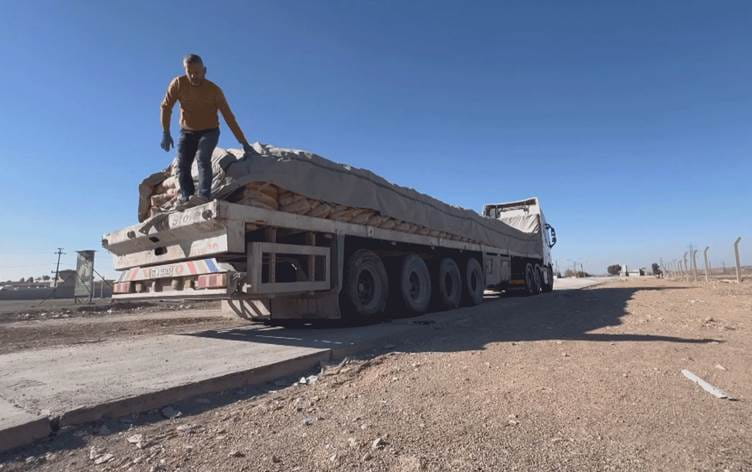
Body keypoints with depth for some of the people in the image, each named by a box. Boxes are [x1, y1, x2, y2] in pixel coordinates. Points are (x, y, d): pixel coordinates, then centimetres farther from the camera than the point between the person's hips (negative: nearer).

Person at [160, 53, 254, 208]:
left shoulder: (214, 90, -15)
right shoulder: (178, 83, -10)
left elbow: (229, 117, -15)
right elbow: (166, 107, -3)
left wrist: (244, 143, -18)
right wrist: (166, 133, -10)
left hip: (209, 131, -3)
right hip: (187, 132, 3)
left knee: (202, 158, -29)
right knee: (182, 165, -14)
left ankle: (204, 195, -40)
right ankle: (186, 198, -18)